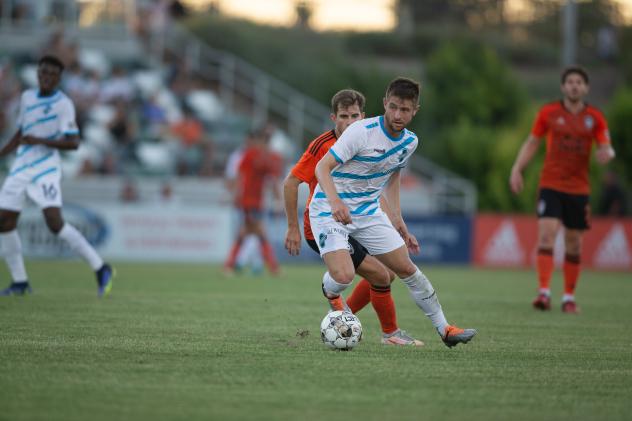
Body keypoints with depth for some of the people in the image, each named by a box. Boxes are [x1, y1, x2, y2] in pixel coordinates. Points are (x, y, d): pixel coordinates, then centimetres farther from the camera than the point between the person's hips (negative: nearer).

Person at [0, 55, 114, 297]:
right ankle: (19, 283, 12)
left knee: (55, 222, -20)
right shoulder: (27, 97, 12)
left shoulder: (63, 104, -9)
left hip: (45, 170, -7)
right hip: (20, 168, 7)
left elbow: (73, 142, -15)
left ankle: (100, 269, -12)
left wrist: (39, 141, -22)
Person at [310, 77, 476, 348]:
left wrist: (398, 223, 17)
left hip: (369, 213, 6)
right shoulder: (362, 131, -21)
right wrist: (335, 201, -38)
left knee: (407, 269, 5)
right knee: (343, 276, -24)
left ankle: (444, 329, 16)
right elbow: (322, 167, -21)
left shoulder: (410, 142, 2)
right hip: (329, 211, -6)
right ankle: (331, 295, 15)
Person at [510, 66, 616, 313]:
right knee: (546, 235, -17)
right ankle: (544, 293, -21)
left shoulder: (595, 118, 4)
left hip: (579, 188, 2)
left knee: (574, 244, 7)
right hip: (550, 185, -2)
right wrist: (517, 169, -2)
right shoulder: (548, 113, 2)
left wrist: (606, 153, -24)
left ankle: (569, 298, 17)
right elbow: (532, 143, 9)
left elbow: (607, 148, 1)